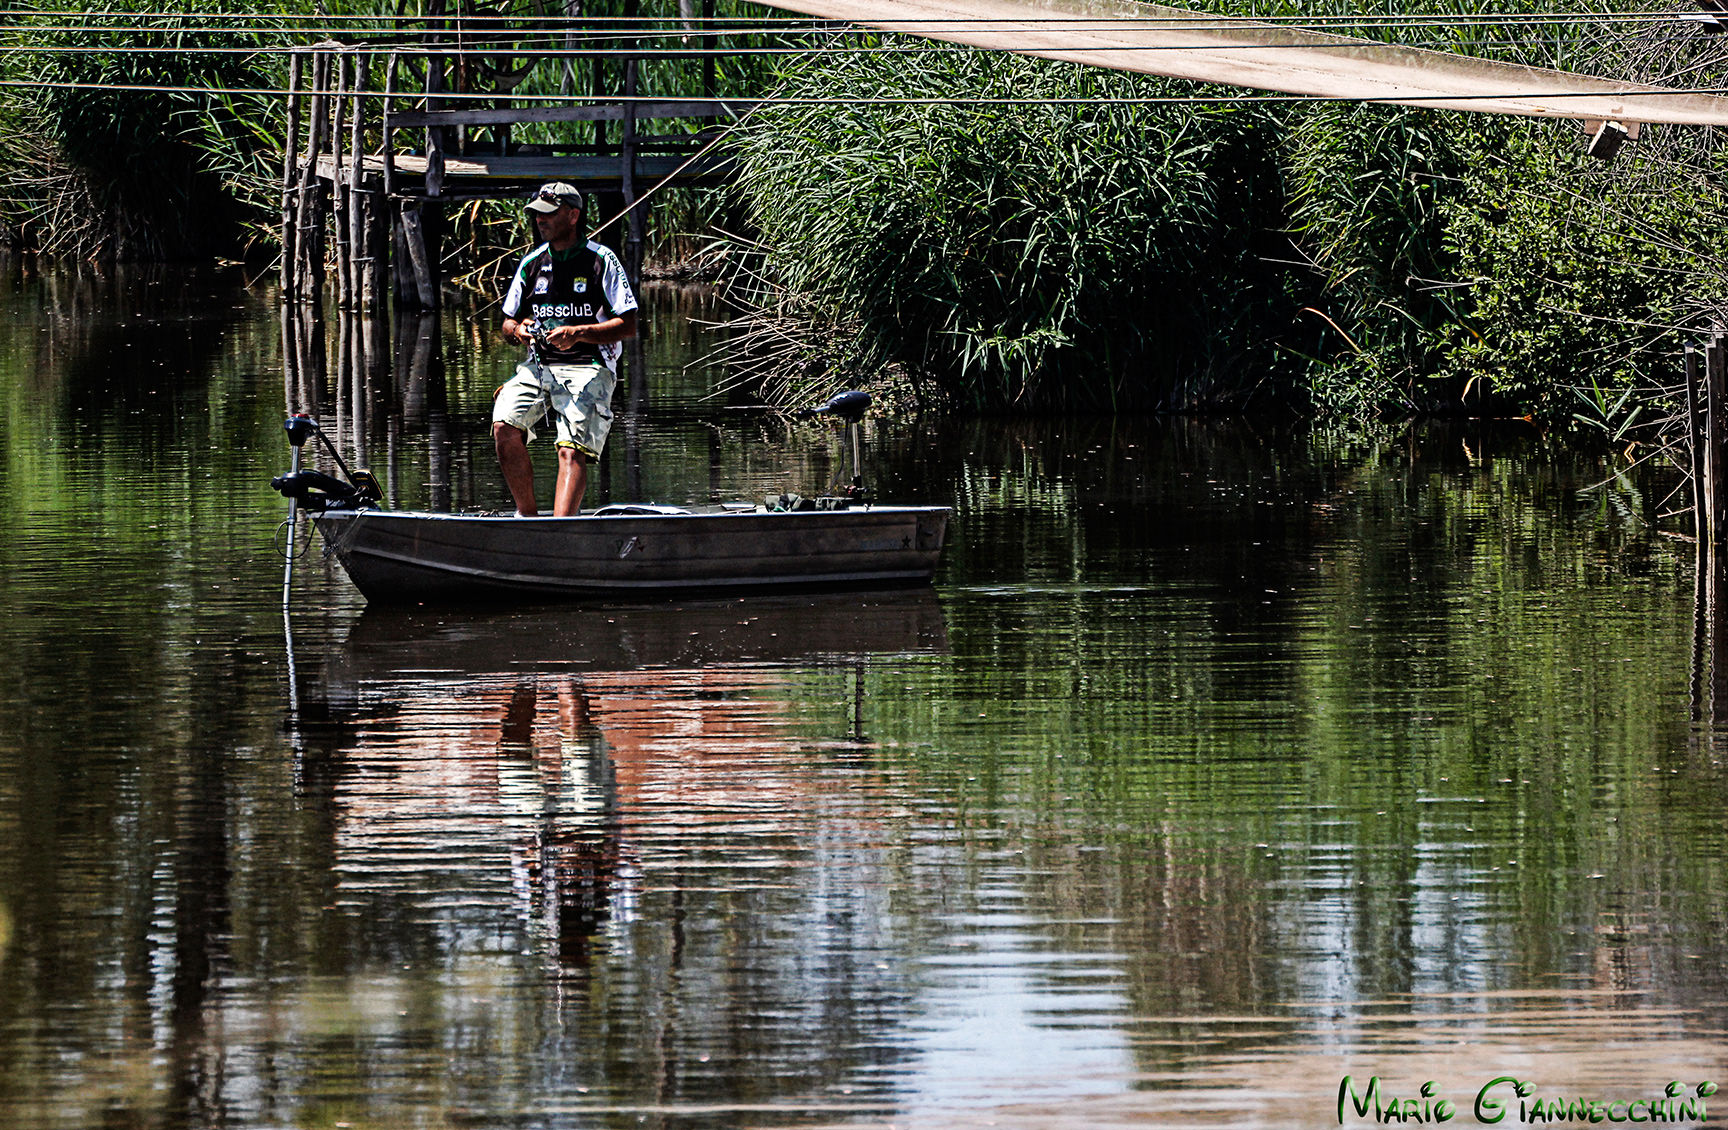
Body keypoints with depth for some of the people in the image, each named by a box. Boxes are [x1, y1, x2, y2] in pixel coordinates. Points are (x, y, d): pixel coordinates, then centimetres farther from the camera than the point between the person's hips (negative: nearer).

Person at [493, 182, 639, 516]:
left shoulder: (601, 260, 0)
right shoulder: (531, 263, 15)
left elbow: (628, 326, -4)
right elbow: (508, 323, 22)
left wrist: (578, 333, -17)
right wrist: (518, 331, -3)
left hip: (588, 370, -5)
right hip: (539, 367, 5)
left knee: (572, 451, -23)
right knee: (504, 426, -22)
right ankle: (527, 516, -9)